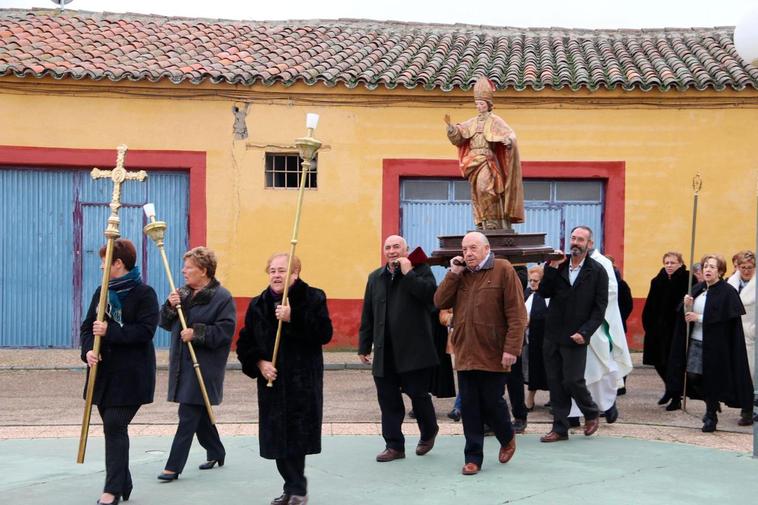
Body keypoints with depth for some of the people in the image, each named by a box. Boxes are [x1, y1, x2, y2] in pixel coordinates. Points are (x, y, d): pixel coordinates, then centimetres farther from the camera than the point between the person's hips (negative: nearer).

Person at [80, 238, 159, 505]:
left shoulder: (144, 293, -9)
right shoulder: (102, 291, 11)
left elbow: (146, 331, -17)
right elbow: (88, 326, 10)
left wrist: (109, 331, -22)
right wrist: (88, 350, -9)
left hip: (131, 374, -7)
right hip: (104, 371, 7)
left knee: (115, 427, -9)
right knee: (113, 427, 11)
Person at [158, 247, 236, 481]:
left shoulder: (222, 297, -10)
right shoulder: (182, 293, 12)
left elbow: (225, 330, -16)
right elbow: (165, 323, 12)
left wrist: (197, 333, -22)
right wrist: (170, 306, -6)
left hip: (204, 366, -7)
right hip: (181, 363, 7)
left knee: (188, 416, -7)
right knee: (199, 413, 16)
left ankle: (174, 466, -4)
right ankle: (216, 452, 35)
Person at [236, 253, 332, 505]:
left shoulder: (313, 298, -2)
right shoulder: (258, 305, 8)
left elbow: (324, 333, -14)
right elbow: (245, 343, 10)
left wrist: (293, 318, -21)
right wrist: (258, 363, -7)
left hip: (303, 381, -3)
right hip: (272, 382, 3)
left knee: (297, 436, -5)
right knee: (277, 437, 4)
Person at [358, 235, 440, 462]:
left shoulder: (420, 269, 0)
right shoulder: (375, 277, 14)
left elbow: (432, 295, -18)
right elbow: (367, 315, 15)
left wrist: (408, 273, -16)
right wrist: (364, 346, 13)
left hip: (413, 350, -4)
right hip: (384, 352, 4)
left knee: (418, 394, 4)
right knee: (388, 400, 5)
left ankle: (428, 433, 29)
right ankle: (394, 445, 14)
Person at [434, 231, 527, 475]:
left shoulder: (503, 270, -6)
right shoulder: (460, 274, 12)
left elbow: (517, 313, -10)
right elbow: (440, 302, 2)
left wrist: (511, 348, -16)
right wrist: (453, 274, -6)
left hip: (493, 354, -4)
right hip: (465, 353, 4)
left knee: (492, 403, 5)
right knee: (469, 407, 5)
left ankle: (508, 439, 33)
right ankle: (473, 457, 14)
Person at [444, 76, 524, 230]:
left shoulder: (495, 121, 2)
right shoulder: (472, 122, 16)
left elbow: (509, 133, -9)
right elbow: (457, 134, 13)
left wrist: (509, 140, -31)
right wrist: (450, 125, -6)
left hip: (487, 160, -6)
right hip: (473, 161, 6)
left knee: (484, 188, -23)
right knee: (477, 193, 5)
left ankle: (493, 220, -14)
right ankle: (482, 223, 9)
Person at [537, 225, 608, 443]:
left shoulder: (597, 271, -1)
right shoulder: (558, 266, 8)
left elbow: (600, 307, -4)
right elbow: (544, 292, -1)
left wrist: (585, 332, -14)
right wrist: (552, 268, -12)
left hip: (575, 337, -4)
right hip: (552, 335, 4)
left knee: (572, 380, -6)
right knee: (555, 383, 6)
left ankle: (591, 413, 23)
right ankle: (560, 428, 15)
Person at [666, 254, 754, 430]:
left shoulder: (727, 292, -9)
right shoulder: (697, 289, 10)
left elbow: (724, 317, -18)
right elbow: (687, 316, 13)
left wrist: (699, 318, -17)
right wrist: (687, 306, -8)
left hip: (715, 344, -6)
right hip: (696, 341, 6)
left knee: (712, 379, 1)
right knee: (692, 377, 5)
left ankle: (711, 415, 17)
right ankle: (713, 404, 30)